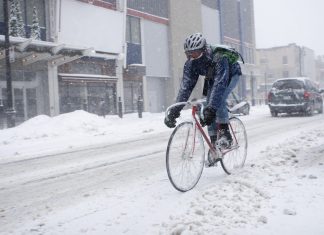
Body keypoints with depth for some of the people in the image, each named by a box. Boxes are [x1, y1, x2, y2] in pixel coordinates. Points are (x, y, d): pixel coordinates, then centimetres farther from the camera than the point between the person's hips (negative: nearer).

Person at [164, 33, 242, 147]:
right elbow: (186, 86, -27)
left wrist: (211, 109, -60)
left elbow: (220, 84, -51)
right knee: (209, 105, -8)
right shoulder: (191, 63, -25)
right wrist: (174, 110, -36)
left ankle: (225, 133, -19)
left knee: (219, 99, -30)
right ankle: (214, 141, 0)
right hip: (212, 77, 6)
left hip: (231, 75, -5)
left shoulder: (219, 57, -42)